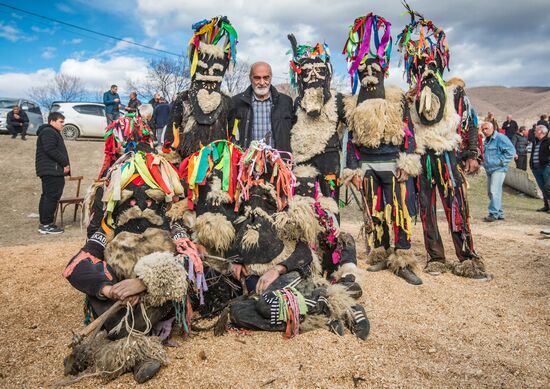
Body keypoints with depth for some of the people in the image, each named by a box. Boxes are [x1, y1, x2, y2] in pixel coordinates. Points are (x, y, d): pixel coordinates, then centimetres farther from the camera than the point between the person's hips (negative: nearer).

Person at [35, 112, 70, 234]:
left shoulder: (53, 132, 24)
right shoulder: (48, 132, -10)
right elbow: (51, 150, -21)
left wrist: (64, 164, 11)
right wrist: (65, 163, -16)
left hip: (50, 171, 11)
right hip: (51, 171, -11)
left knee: (47, 196, 13)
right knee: (52, 196, -11)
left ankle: (44, 223, 19)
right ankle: (46, 225, -8)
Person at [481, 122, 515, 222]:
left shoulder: (500, 138, -10)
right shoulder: (486, 140, 16)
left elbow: (511, 151, -15)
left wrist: (501, 161, -16)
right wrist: (483, 161, 15)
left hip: (498, 169, -9)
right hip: (489, 170, 9)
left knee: (494, 191, -16)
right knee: (490, 192, 12)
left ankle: (493, 213, -14)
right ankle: (500, 213, 22)